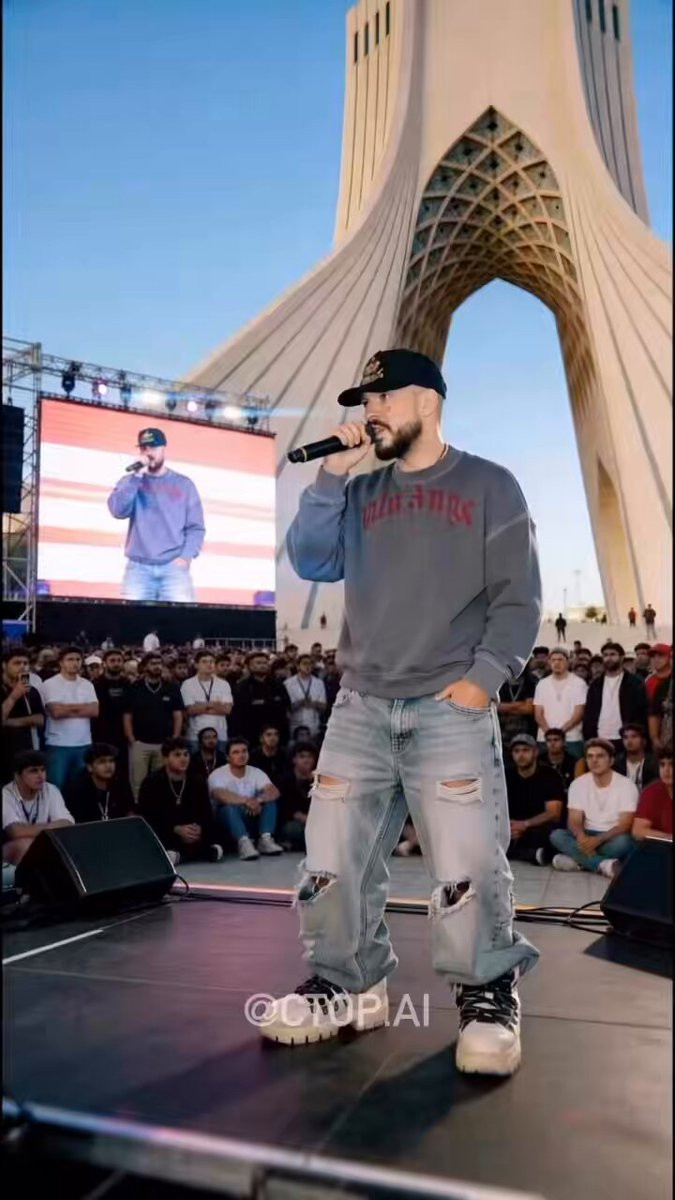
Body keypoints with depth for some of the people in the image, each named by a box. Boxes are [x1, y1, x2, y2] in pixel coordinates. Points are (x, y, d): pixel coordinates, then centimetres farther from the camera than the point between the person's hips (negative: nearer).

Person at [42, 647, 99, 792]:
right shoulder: (50, 684, -4)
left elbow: (95, 711, -3)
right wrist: (82, 706, -5)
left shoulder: (87, 685, 9)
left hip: (84, 744, 4)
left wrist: (67, 708, -9)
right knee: (57, 787, 1)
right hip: (58, 745, -4)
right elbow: (56, 712, -16)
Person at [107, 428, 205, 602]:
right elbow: (118, 510, -6)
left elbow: (196, 527, 8)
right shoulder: (130, 482, 14)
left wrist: (186, 556, -8)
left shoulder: (184, 484, 12)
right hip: (138, 567, 1)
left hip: (174, 567, 0)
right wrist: (137, 475, -7)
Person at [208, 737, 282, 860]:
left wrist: (258, 800, -36)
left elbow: (274, 792, -15)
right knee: (230, 805, -34)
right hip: (226, 819, -4)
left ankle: (265, 839, -29)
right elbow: (221, 796, -32)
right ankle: (244, 843, -48)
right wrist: (246, 800, -45)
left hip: (252, 819, 4)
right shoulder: (217, 775, -10)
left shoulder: (256, 772, 1)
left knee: (268, 797, -18)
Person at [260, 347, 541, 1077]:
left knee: (468, 867, -8)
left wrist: (483, 678, -11)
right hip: (360, 708, 4)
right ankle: (347, 985, 21)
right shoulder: (360, 495, 17)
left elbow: (518, 600, 0)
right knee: (331, 860, 4)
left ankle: (488, 997, 12)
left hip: (451, 710, -4)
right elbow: (309, 562, 3)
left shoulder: (488, 487, 6)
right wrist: (333, 472, -1)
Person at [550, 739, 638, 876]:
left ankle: (577, 860, -25)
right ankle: (603, 864, -35)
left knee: (623, 841, -37)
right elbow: (574, 821, -5)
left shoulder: (626, 785, -10)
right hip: (587, 836, 3)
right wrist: (582, 837, -30)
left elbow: (625, 825, -16)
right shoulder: (578, 784, 0)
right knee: (556, 835, -25)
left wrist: (598, 840, -32)